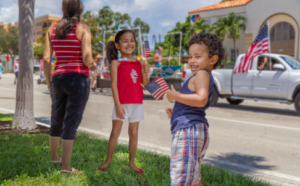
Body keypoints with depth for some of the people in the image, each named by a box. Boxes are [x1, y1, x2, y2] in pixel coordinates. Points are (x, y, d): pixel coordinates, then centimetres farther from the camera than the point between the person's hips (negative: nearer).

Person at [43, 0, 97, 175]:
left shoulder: (52, 29, 7)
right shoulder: (83, 29, -7)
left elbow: (46, 59, 2)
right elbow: (87, 60, -16)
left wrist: (49, 84, 11)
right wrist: (93, 66, 8)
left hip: (58, 79, 5)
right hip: (78, 80, -5)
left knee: (57, 120, 19)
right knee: (71, 123, -3)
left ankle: (54, 157, 38)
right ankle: (66, 167, 0)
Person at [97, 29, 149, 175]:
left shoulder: (139, 63, 6)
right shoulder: (116, 63, -5)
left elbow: (145, 84, 8)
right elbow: (114, 85, -9)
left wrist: (145, 73, -11)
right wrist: (118, 105, -15)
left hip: (137, 104, 4)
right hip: (122, 103, -4)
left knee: (134, 133, 10)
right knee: (115, 132, 6)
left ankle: (132, 162, 22)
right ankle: (108, 160, 19)